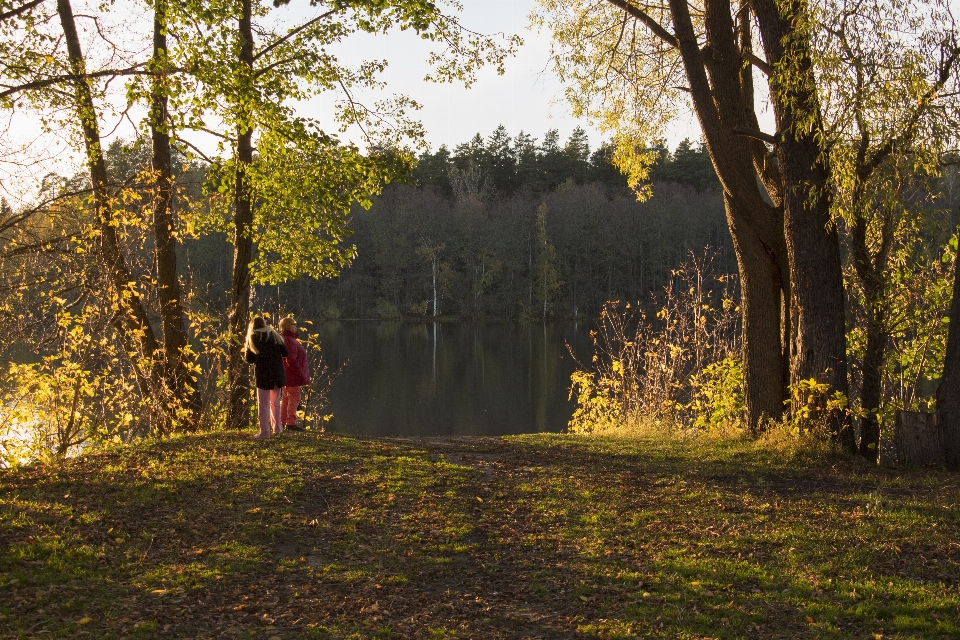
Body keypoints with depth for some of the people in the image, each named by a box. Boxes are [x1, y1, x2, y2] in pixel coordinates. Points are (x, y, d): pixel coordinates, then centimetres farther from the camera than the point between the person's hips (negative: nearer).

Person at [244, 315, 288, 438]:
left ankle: (264, 432, 0)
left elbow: (249, 359, 1)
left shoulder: (252, 338, 1)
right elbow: (285, 353, 4)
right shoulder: (275, 335, 7)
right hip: (277, 373, 3)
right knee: (275, 402, 19)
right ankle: (277, 428, 23)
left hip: (262, 374, -3)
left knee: (263, 404, 3)